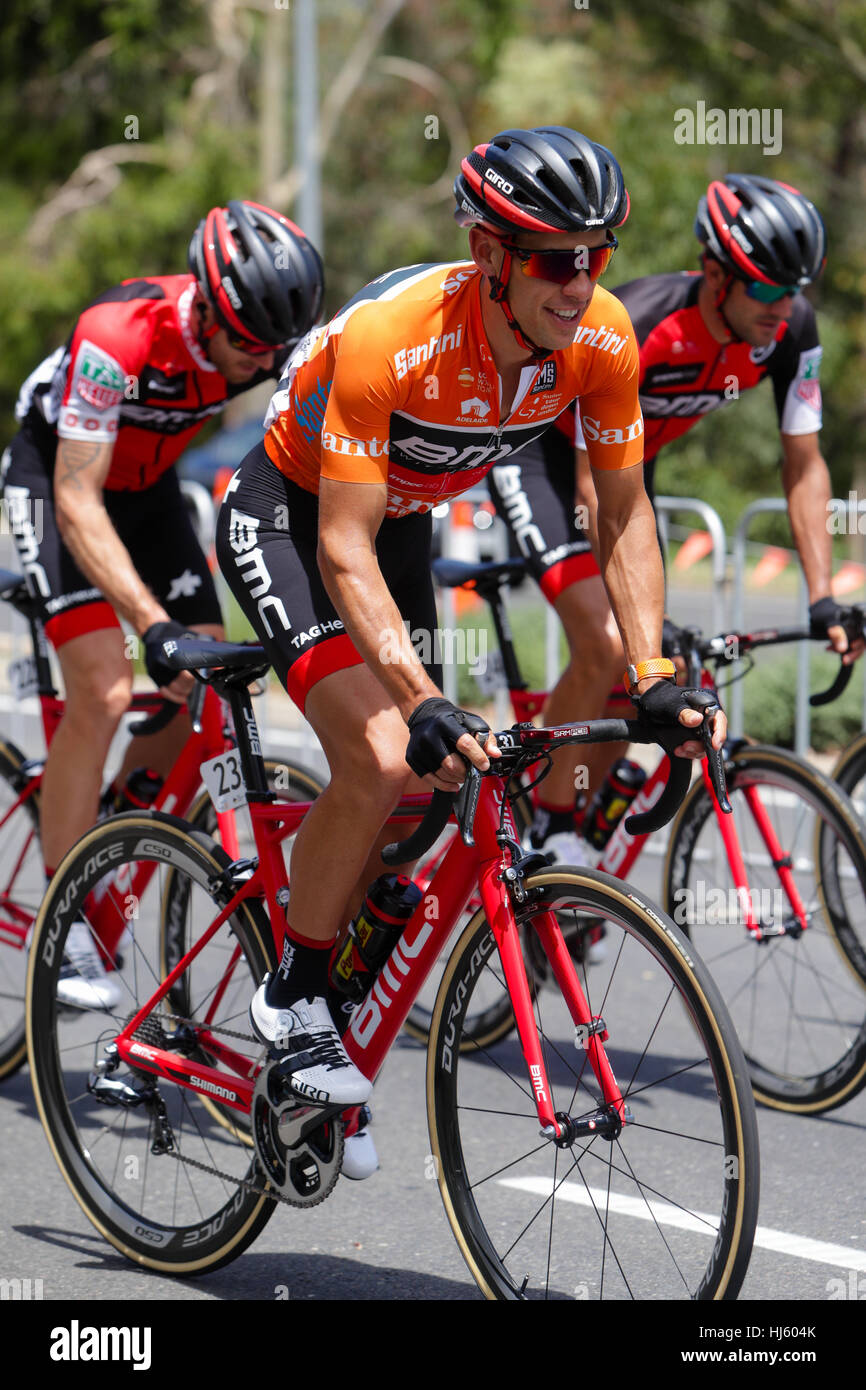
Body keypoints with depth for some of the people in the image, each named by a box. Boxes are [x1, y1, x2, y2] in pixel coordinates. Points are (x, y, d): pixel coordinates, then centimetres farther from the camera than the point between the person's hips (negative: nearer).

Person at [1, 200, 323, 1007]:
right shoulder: (118, 334, -35)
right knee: (103, 690, -19)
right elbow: (78, 502, -33)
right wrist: (155, 624, -41)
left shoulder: (275, 340, -20)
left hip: (148, 484, 6)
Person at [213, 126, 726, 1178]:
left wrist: (654, 675, -22)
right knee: (380, 759, -24)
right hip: (288, 516, -6)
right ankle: (293, 995, -3)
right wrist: (422, 702, -46)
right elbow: (345, 550, -36)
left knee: (419, 786, 3)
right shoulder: (390, 338, -36)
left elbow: (624, 516, -10)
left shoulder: (601, 338, -20)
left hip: (403, 521, 6)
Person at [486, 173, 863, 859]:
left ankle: (570, 821, 15)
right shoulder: (633, 326, -37)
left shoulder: (791, 326, -20)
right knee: (606, 647, -23)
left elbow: (804, 465, -12)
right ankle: (547, 834, -6)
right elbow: (597, 488, -36)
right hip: (538, 448, -6)